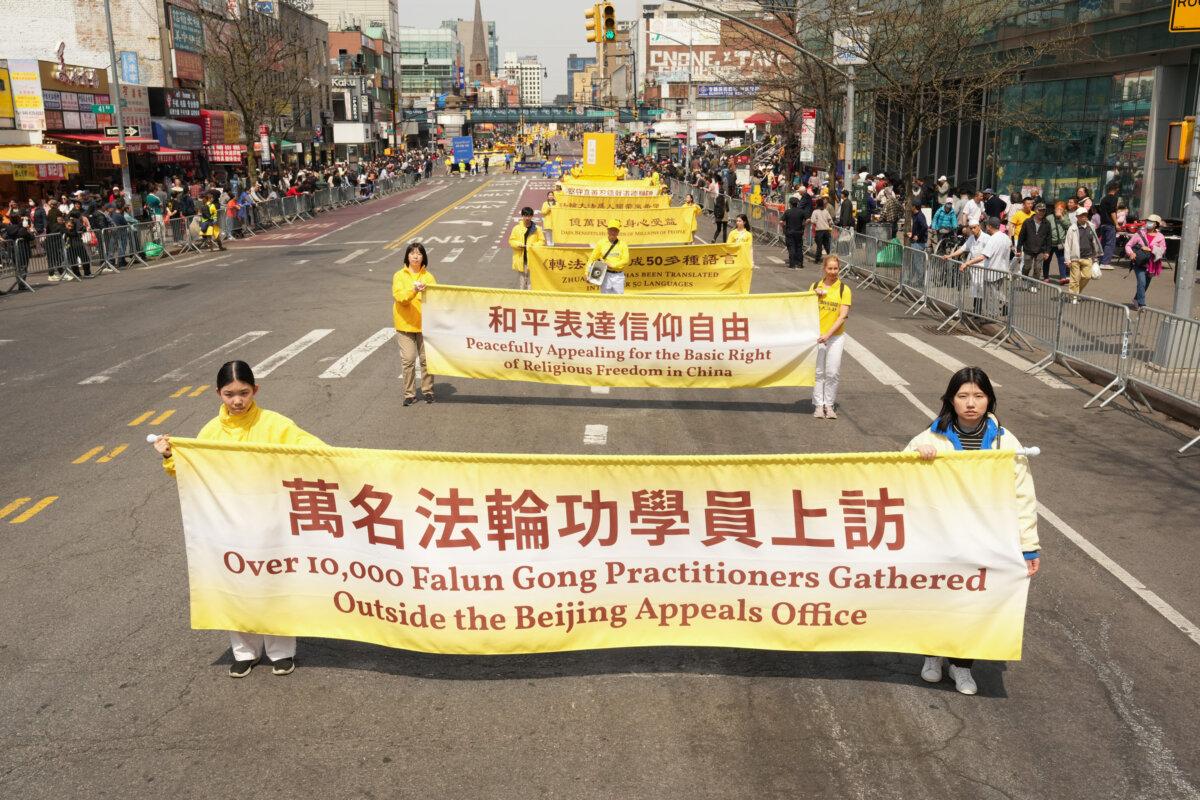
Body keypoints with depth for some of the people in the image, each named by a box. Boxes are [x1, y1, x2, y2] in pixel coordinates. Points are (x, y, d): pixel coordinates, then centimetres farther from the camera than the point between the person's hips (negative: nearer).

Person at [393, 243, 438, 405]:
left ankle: (428, 390, 17)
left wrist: (427, 292, -20)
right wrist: (414, 290, -30)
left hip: (425, 324, 1)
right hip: (405, 325, -1)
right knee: (408, 360, -3)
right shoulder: (399, 276, 1)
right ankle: (409, 394, 6)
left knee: (426, 358, 3)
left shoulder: (428, 276, 7)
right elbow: (399, 296, -14)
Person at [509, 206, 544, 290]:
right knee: (523, 276, 11)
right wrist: (519, 244, -13)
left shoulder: (537, 229, 0)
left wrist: (534, 245, -15)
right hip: (521, 258, 2)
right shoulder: (516, 228, 3)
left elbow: (542, 241, 3)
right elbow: (511, 240, 6)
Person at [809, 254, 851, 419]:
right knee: (818, 372, 4)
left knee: (832, 373, -1)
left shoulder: (844, 289, -2)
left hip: (836, 336, -2)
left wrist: (828, 334, -18)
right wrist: (815, 296, -9)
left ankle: (829, 405, 10)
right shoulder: (815, 287, 6)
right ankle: (818, 405, 10)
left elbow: (843, 316, -9)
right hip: (817, 336, 2)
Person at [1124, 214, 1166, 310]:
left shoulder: (1160, 237, 2)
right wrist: (1131, 253, -17)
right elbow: (1128, 245, 1)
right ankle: (1142, 304, -17)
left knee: (1145, 285, 14)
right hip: (1139, 263, -3)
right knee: (1142, 282, -18)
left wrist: (1150, 249, -20)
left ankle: (1136, 301, 36)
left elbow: (1162, 250, -7)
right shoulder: (1140, 234, -1)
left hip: (1151, 265, 3)